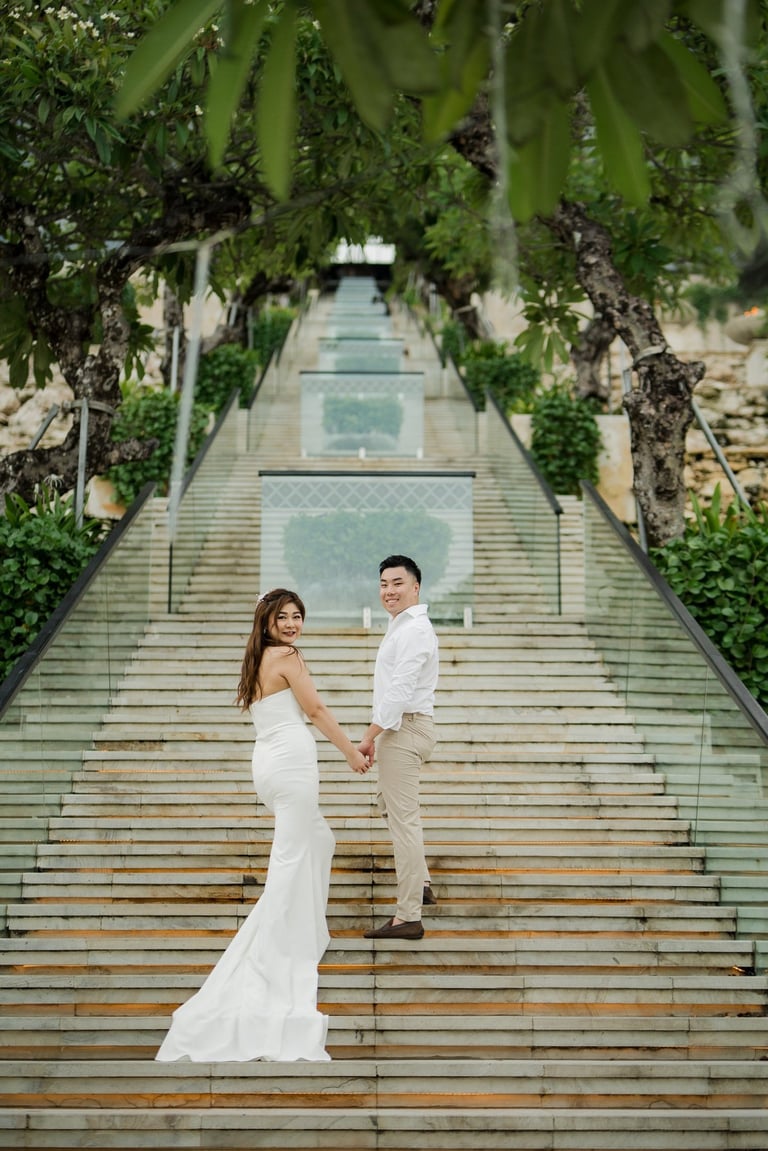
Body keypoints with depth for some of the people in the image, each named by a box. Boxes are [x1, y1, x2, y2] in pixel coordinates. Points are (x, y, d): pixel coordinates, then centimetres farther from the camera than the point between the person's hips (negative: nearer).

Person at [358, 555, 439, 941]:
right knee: (389, 804, 25)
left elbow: (400, 690, -24)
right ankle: (421, 884, 34)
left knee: (403, 818, -10)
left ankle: (408, 918, -9)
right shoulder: (402, 625, 17)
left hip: (405, 728, -12)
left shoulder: (413, 630, -18)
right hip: (400, 726, 12)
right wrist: (377, 734, 19)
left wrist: (370, 735, -23)